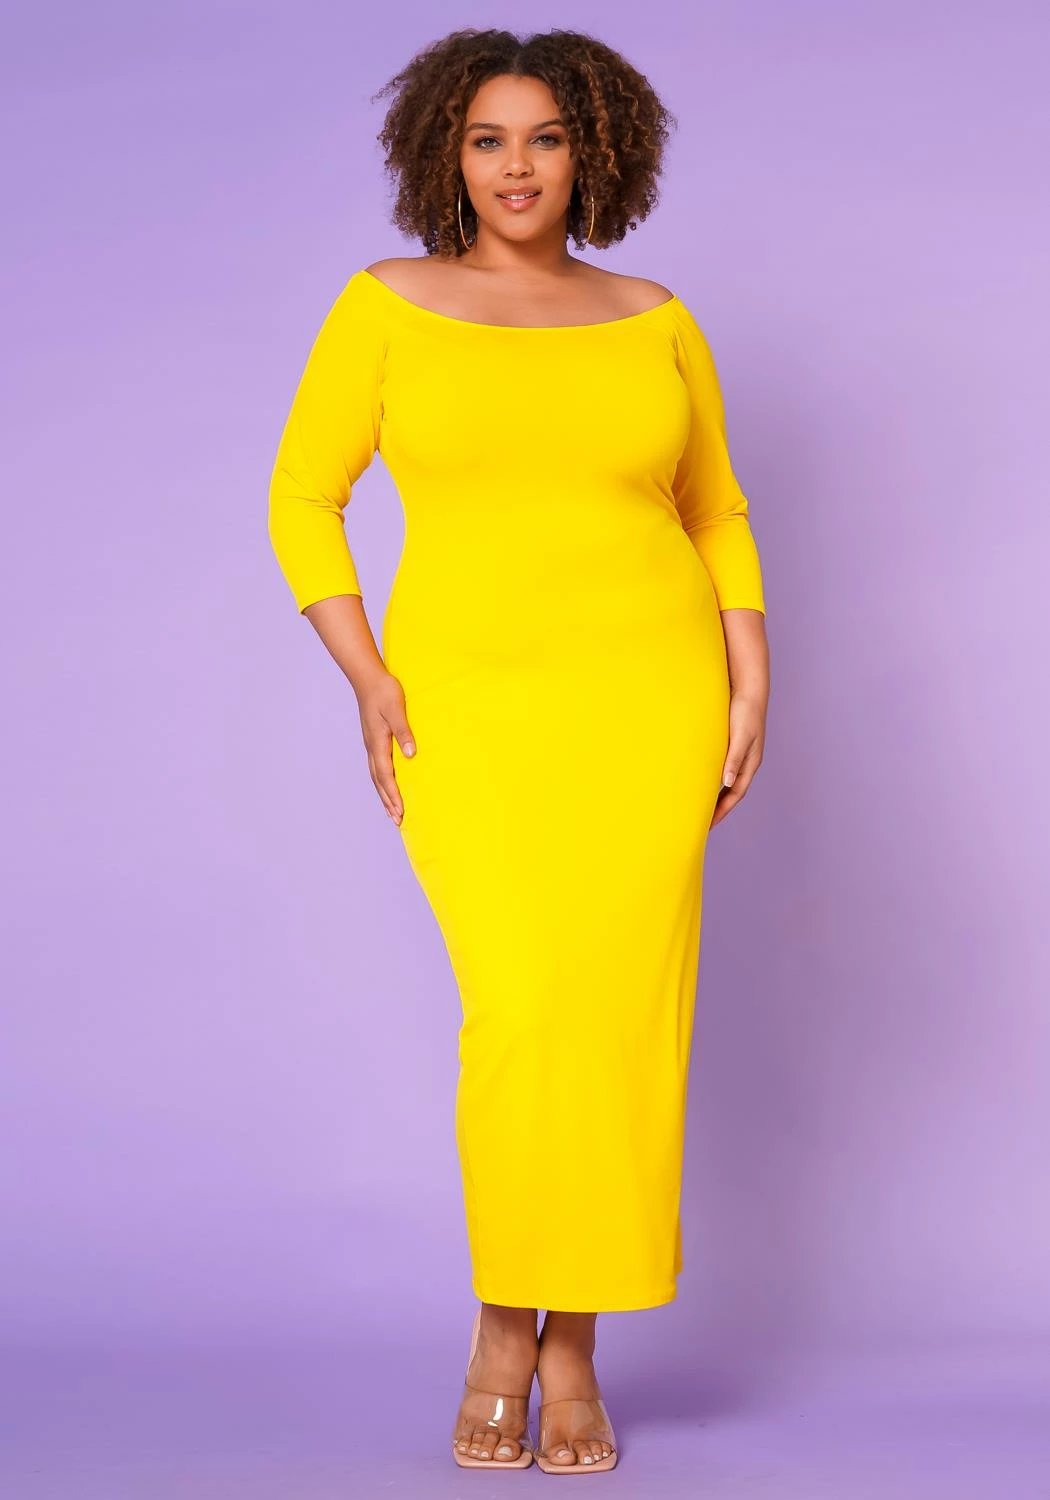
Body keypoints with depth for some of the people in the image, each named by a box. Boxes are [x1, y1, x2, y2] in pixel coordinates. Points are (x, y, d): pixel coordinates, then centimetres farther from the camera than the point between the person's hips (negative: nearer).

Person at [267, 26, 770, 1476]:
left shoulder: (655, 320, 10)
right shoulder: (387, 306, 4)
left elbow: (717, 518, 15)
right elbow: (303, 500, 5)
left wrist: (751, 684, 1)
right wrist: (368, 682, -7)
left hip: (642, 698, 2)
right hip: (472, 704, -2)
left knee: (623, 1014, -6)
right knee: (521, 1012, -16)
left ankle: (574, 1346, 10)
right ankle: (503, 1323, 8)